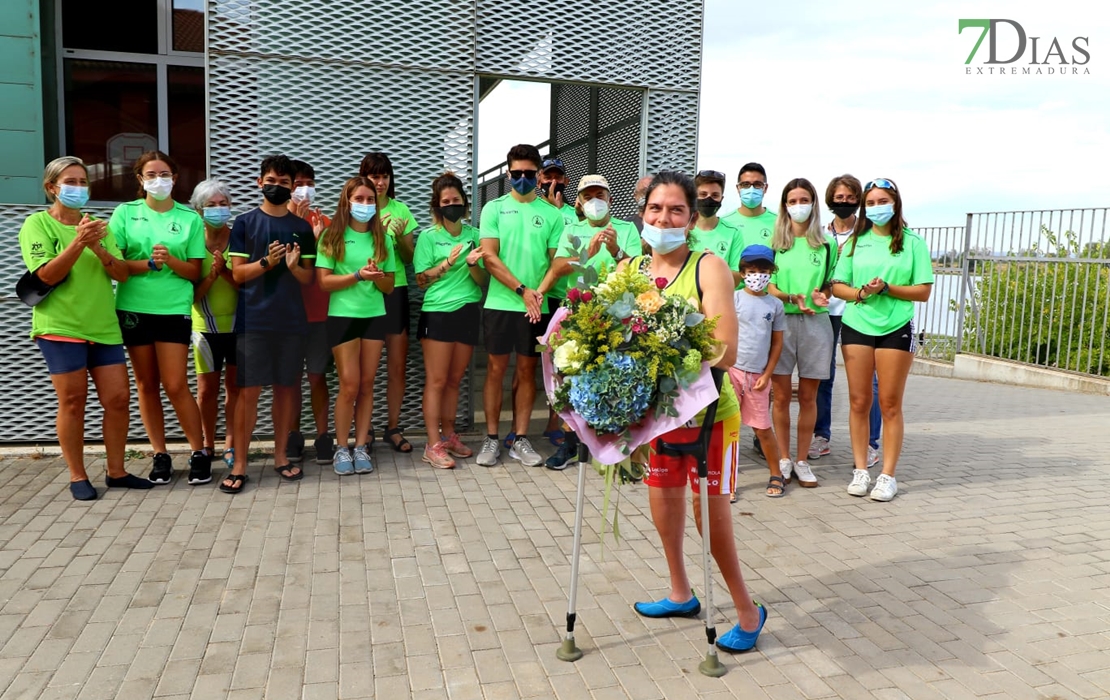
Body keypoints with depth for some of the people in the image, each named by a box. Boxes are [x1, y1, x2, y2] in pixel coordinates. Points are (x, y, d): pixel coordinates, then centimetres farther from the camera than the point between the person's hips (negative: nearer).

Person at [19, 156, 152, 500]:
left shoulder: (97, 224, 13)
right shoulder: (37, 224, 0)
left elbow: (122, 274, 4)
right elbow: (47, 275, -13)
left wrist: (98, 248, -14)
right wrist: (78, 243, -24)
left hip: (104, 326, 5)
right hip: (61, 327, -4)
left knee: (118, 398, 2)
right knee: (73, 401, 0)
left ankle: (116, 471, 15)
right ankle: (77, 477, 13)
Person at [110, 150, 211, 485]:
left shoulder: (190, 218, 3)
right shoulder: (125, 213, 4)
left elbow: (194, 271, 1)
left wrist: (170, 260, -17)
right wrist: (149, 263, -16)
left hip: (174, 310, -2)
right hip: (133, 308, 2)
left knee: (175, 386, -5)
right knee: (146, 384, 8)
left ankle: (199, 452, 9)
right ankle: (160, 455, 19)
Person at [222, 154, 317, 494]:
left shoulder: (302, 227, 10)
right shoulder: (244, 223, 3)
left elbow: (309, 279, 8)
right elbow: (237, 274, -1)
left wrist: (293, 266, -13)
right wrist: (266, 262, -18)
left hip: (291, 321, 3)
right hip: (253, 321, -2)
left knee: (285, 387, 8)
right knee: (248, 391, -3)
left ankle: (280, 456, 20)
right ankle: (239, 465, 4)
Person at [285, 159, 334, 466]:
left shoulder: (323, 221, 7)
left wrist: (318, 238, -13)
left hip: (319, 311, 1)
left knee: (317, 376, 3)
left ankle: (323, 436, 8)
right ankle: (293, 436, 16)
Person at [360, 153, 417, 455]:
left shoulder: (400, 209, 7)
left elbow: (409, 258, 8)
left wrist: (400, 236, -11)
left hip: (395, 291, 2)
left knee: (398, 366, 5)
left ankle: (393, 427, 18)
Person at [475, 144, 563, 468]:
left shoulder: (551, 213, 6)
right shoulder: (494, 208, 2)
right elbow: (489, 257, -6)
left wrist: (539, 292, -13)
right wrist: (522, 290, -12)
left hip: (536, 306, 1)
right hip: (500, 303, -1)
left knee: (527, 370, 7)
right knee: (496, 369, 3)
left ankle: (520, 440, 15)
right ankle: (491, 439, 13)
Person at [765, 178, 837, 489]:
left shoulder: (827, 244, 8)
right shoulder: (775, 242, 7)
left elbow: (831, 285, 11)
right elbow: (767, 286, 3)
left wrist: (820, 296, -12)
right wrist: (792, 298, -16)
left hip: (815, 322, 1)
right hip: (781, 321, 0)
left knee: (808, 396, 5)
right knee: (781, 395, 1)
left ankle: (802, 461, 16)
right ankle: (783, 460, 13)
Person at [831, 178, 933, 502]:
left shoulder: (912, 242, 3)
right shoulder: (855, 242, 10)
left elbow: (923, 291, -1)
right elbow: (837, 285, 7)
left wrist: (886, 288, -15)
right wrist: (860, 293, -13)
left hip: (896, 329, -2)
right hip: (856, 326, 2)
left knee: (890, 404, 1)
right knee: (859, 402, 4)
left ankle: (888, 475, 8)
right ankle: (860, 470, 13)